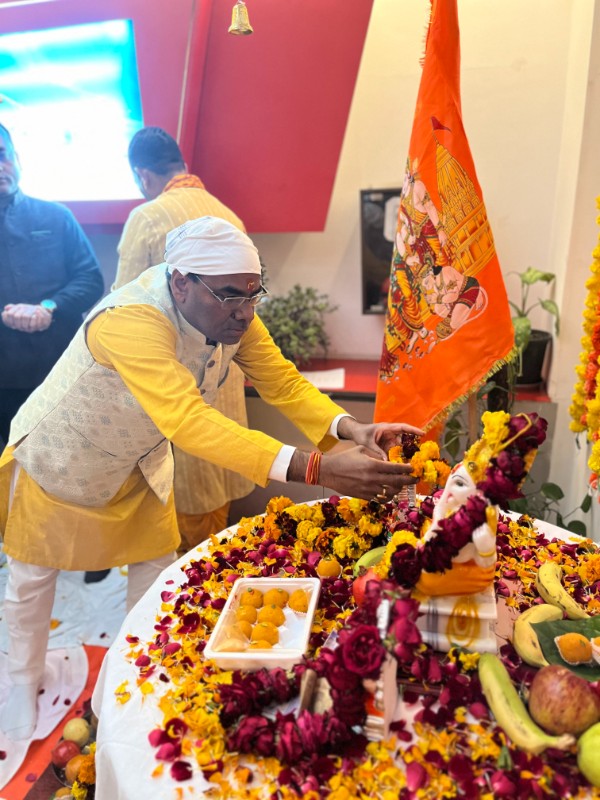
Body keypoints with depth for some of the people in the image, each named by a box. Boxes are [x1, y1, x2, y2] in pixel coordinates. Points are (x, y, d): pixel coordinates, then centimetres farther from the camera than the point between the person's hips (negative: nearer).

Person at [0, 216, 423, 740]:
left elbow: (284, 383, -21)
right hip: (57, 460, -5)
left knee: (156, 564, 12)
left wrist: (353, 431, -40)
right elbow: (189, 421, -54)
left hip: (136, 462, 5)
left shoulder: (231, 314, -19)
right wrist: (317, 469, -62)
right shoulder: (132, 321, -42)